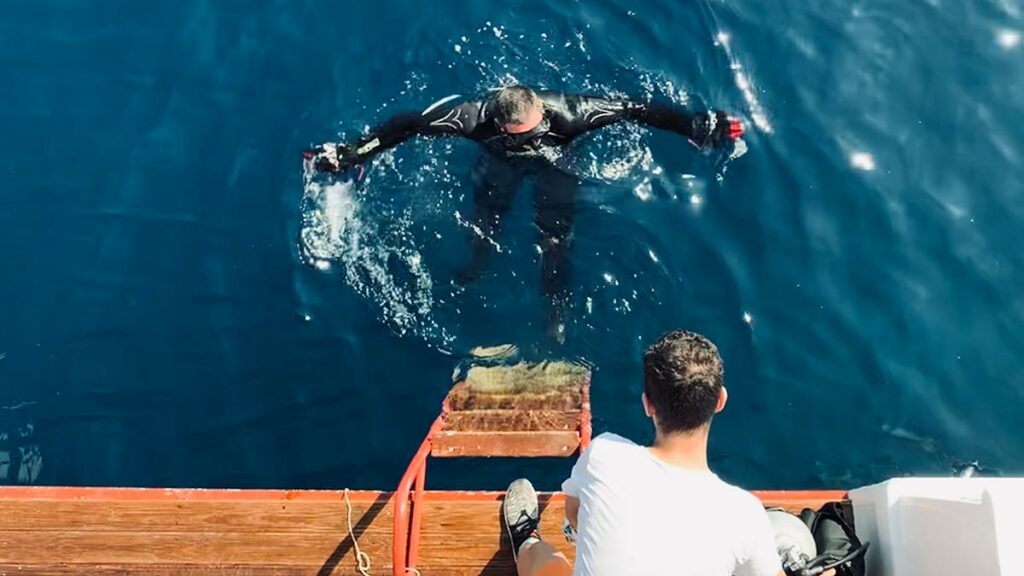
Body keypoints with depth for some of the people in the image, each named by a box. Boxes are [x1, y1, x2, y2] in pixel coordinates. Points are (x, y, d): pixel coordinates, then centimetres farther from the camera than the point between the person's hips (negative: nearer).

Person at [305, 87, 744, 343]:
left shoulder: (565, 112, -46)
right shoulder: (474, 116, -43)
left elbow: (635, 109, -40)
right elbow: (408, 125, -33)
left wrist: (698, 126, -42)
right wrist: (348, 154, -32)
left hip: (555, 164, -1)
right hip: (501, 162, 1)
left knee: (554, 242, -3)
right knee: (484, 224, 15)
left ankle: (557, 314, 20)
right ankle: (474, 270, 50)